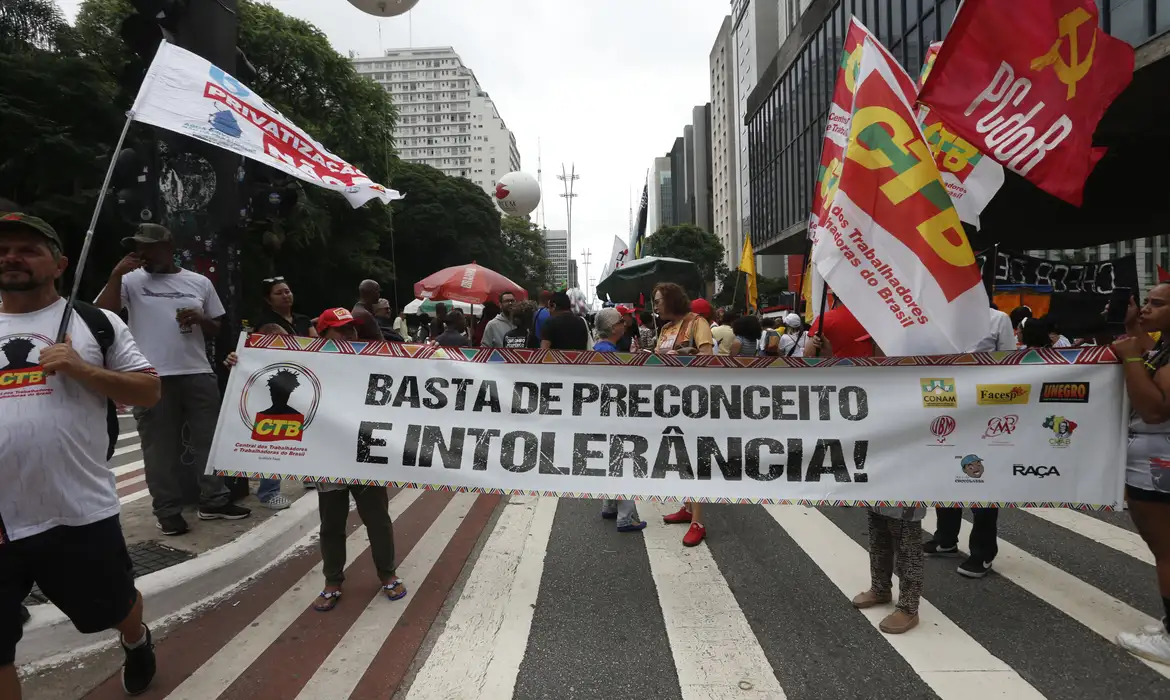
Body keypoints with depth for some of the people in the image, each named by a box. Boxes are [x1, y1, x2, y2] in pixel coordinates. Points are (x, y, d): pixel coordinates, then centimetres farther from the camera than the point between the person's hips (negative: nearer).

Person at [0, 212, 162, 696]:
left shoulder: (96, 324, 2)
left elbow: (149, 390, 1)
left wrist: (82, 370, -15)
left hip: (80, 512, -1)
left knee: (114, 608, 20)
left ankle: (136, 642, 53)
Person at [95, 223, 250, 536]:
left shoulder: (199, 282, 9)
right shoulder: (131, 281, 4)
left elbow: (216, 330, 13)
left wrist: (200, 319, -8)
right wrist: (116, 274, -12)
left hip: (198, 374, 2)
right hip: (152, 378, -2)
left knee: (209, 439, 8)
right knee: (160, 446, 4)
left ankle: (215, 501, 20)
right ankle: (168, 511, 14)